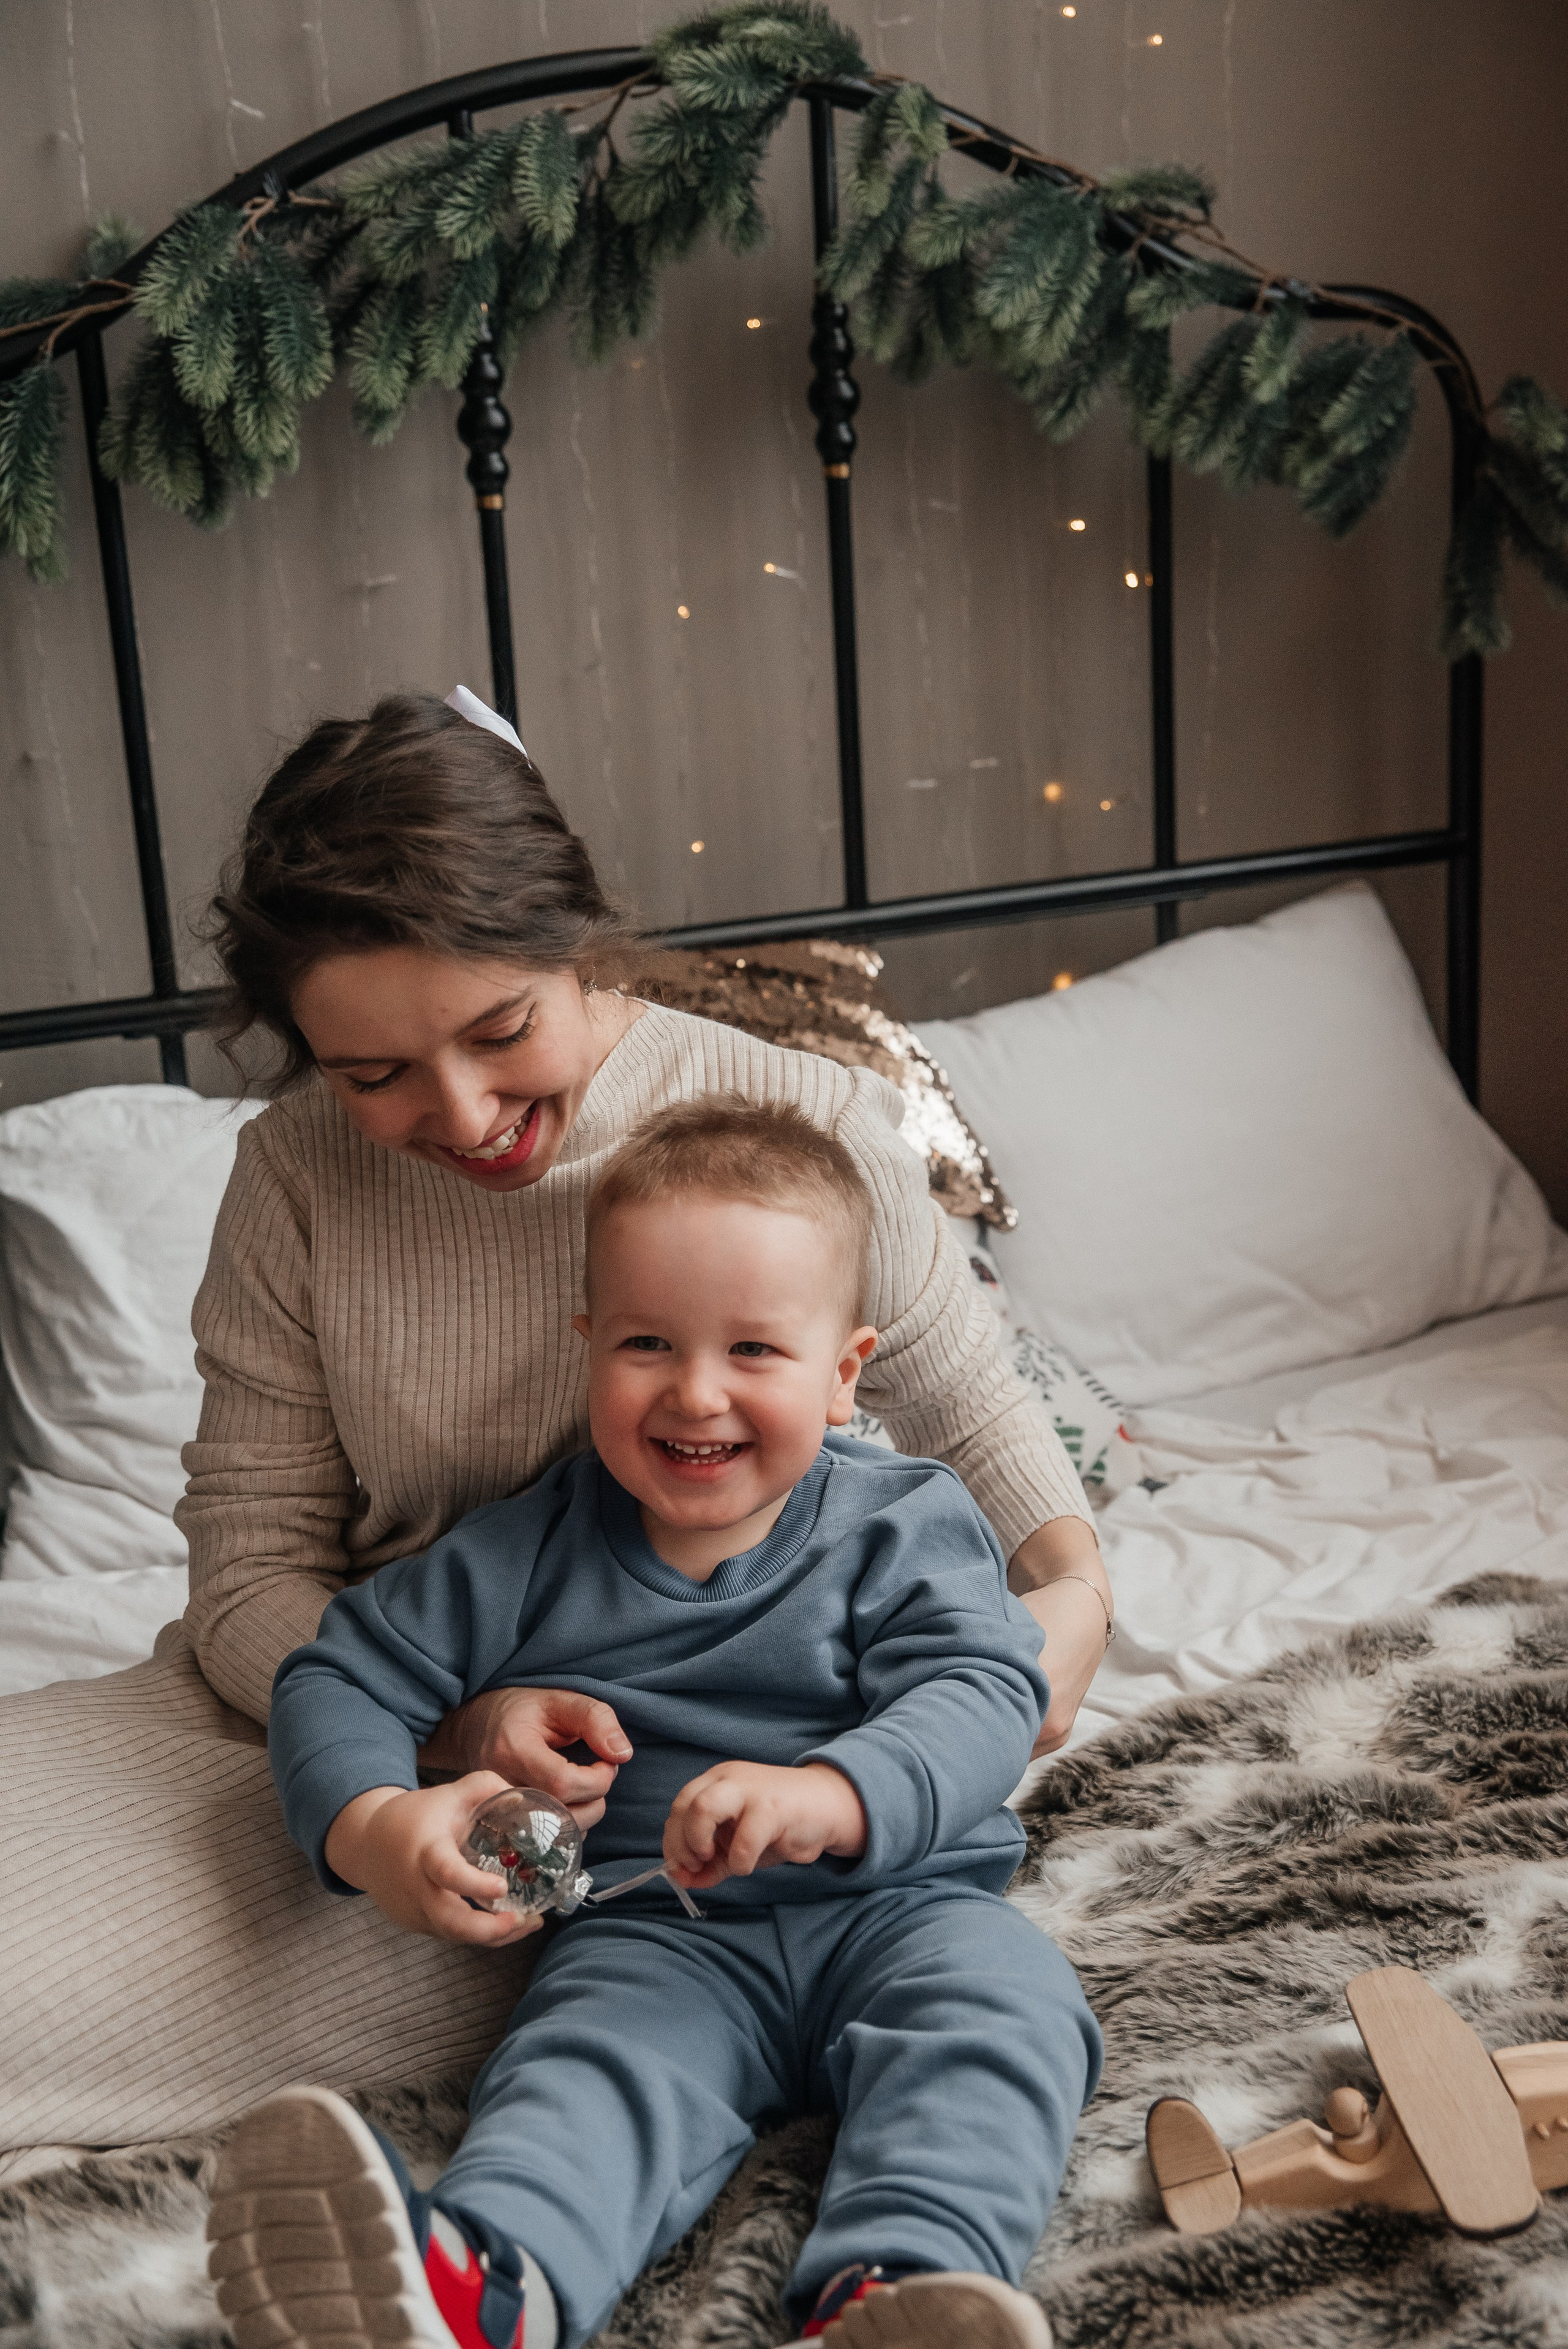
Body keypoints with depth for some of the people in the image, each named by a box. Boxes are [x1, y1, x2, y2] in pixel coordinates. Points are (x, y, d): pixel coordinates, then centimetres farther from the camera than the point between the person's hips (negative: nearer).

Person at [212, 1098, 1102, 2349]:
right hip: (657, 1928, 0)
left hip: (896, 1904, 0)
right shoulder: (531, 1551, 6)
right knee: (587, 2060, -29)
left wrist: (831, 1796, -34)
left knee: (1005, 2004, -29)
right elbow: (344, 1674, 9)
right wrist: (368, 1822, -13)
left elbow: (979, 1698, -12)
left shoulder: (906, 1525, 2)